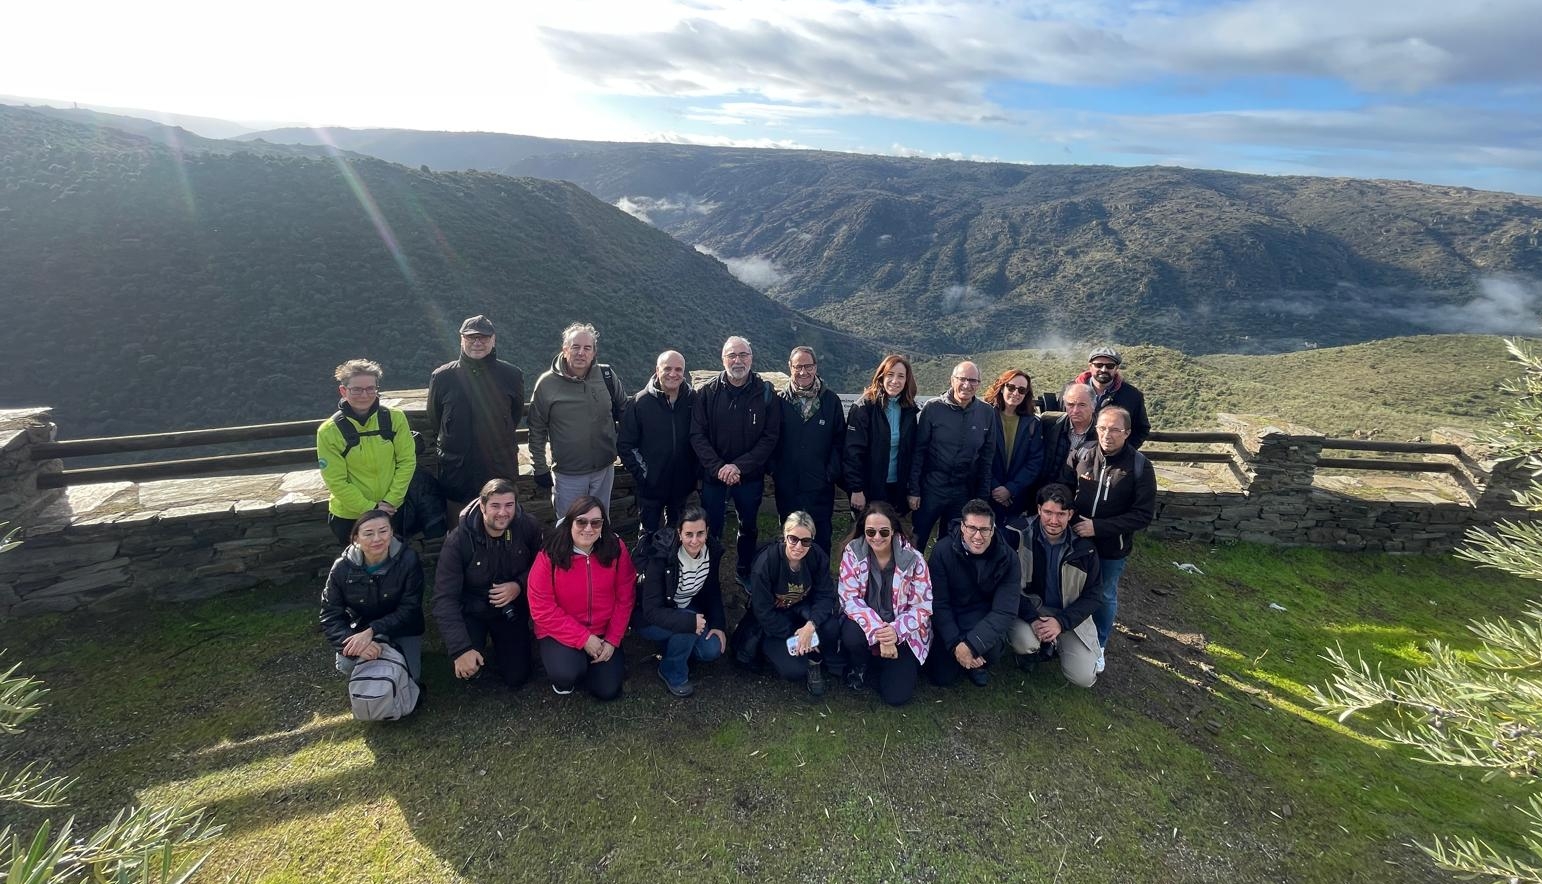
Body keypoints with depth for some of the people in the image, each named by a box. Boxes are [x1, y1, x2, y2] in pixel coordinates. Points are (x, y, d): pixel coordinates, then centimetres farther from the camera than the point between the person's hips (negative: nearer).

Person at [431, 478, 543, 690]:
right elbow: (445, 598, -25)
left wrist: (519, 585, -23)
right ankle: (478, 641, 12)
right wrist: (461, 649, -33)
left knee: (516, 678, 4)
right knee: (466, 669, -25)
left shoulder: (528, 527, -18)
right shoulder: (458, 539, -25)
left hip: (512, 609, 2)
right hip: (472, 609, -2)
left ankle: (500, 641, 34)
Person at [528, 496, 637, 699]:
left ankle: (590, 664, 31)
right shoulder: (549, 556, -20)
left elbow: (625, 598, -5)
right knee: (566, 675, -30)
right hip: (560, 634, -2)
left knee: (608, 691, -1)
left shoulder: (616, 549, -13)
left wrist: (612, 640, -8)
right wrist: (583, 639, -19)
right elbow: (543, 610, -18)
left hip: (603, 633, 3)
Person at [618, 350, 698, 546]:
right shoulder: (641, 402, -11)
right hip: (651, 486, -2)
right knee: (649, 534, 12)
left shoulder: (693, 399, -6)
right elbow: (624, 444, -7)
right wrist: (641, 473, -11)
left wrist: (697, 471, -3)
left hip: (682, 485, 2)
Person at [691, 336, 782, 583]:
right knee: (711, 529, 9)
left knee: (749, 527, 18)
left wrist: (740, 466, -18)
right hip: (713, 476, 0)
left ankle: (745, 572, 38)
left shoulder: (765, 393, -6)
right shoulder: (708, 393, -4)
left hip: (751, 476, 1)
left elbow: (770, 437, -9)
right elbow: (697, 435, -8)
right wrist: (718, 467, -20)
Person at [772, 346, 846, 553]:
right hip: (787, 487, 1)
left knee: (821, 539, 7)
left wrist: (832, 472, -6)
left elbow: (839, 439, 3)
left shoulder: (831, 400, 1)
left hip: (821, 486, 0)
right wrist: (773, 470, -5)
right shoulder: (781, 400, 1)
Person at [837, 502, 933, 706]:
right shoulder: (853, 552, -13)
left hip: (903, 634, 0)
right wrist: (878, 630, -29)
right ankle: (858, 666, 3)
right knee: (852, 635, -35)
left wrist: (896, 630, -29)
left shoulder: (913, 558, -14)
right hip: (866, 623, 1)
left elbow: (922, 607, -11)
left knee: (897, 696, -13)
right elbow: (850, 599, -15)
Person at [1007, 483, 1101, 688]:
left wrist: (1062, 622, -17)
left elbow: (1093, 595, -2)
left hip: (1069, 616, 2)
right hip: (1028, 609, -2)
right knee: (1025, 643, -34)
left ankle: (1055, 644, 19)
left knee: (1084, 678, -12)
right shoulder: (1021, 535, -15)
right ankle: (1033, 649, 5)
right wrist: (1032, 619, -23)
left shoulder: (1084, 546, -9)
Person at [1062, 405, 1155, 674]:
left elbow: (1144, 514, -16)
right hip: (1076, 540, 2)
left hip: (1112, 548, -2)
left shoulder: (1139, 466, -15)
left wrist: (1098, 527, -22)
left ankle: (1099, 645, 39)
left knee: (1105, 597, 17)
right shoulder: (1081, 455, -10)